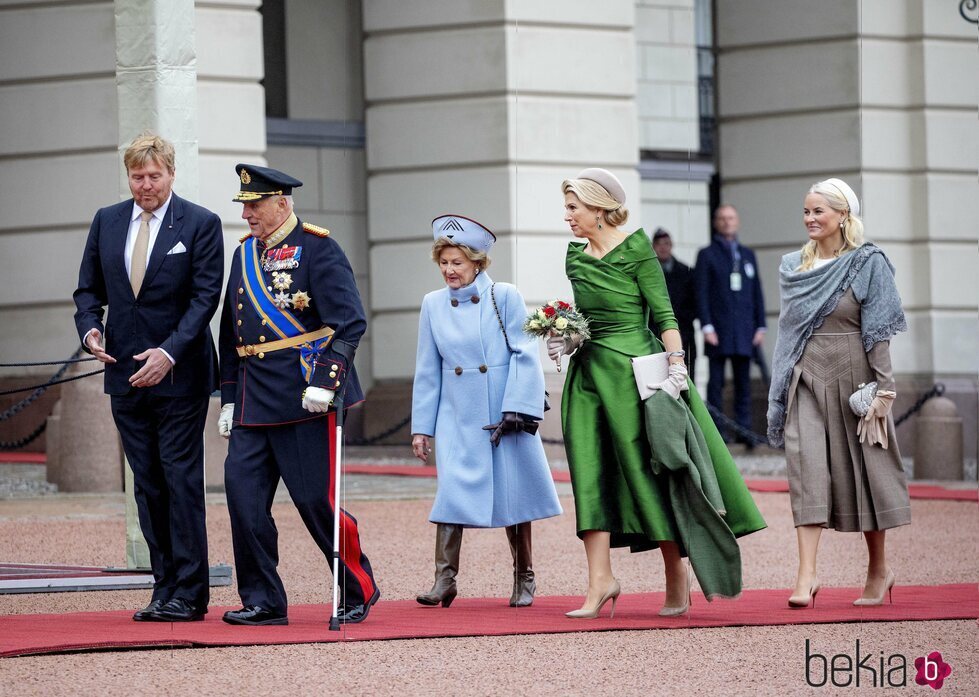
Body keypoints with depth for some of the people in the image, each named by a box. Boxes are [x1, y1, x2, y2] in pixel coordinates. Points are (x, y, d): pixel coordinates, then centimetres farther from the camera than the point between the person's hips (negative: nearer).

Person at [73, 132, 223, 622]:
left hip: (178, 374, -5)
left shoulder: (200, 224, -3)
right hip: (125, 374, 5)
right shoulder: (106, 222, 10)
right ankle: (165, 587, 11)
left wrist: (169, 353, -19)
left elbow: (205, 296, -9)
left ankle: (188, 594, -3)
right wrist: (90, 328, -8)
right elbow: (89, 288, 14)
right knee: (147, 485, 7)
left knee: (182, 481, -6)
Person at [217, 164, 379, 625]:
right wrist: (229, 398, 17)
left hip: (305, 397, -7)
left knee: (317, 499, -4)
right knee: (244, 494, -3)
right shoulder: (244, 255, 15)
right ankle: (262, 601, 5)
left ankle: (359, 591, 13)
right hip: (253, 403, 7)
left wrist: (324, 382, -22)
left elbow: (350, 322, -13)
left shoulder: (317, 249, -6)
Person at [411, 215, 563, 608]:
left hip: (505, 414, -2)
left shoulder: (505, 297, -4)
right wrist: (421, 427, 7)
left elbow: (525, 356, -5)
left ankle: (524, 579, 17)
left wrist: (516, 410, -14)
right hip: (457, 418, 2)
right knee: (452, 490, -9)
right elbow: (427, 371, 10)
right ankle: (444, 579, -6)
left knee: (512, 493, 4)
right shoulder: (433, 305, 6)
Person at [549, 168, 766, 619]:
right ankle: (600, 581, -4)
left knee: (647, 470, -2)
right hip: (589, 374, 6)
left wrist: (676, 368, -17)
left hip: (631, 367, -6)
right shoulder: (576, 256, 11)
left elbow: (663, 312, -10)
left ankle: (678, 576, 9)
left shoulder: (635, 249, -7)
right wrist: (568, 341, 1)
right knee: (591, 477, -2)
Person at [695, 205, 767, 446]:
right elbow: (701, 293, -2)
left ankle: (743, 429, 2)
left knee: (743, 381, 1)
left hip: (744, 330, 4)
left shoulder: (748, 255, 17)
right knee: (716, 381, -4)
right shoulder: (707, 255, 5)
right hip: (718, 330, -3)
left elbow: (757, 292, 16)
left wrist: (760, 326, 8)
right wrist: (706, 326, -11)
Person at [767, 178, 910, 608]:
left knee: (861, 470, 4)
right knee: (806, 471, -9)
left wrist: (882, 388, -11)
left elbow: (877, 333, -6)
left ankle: (879, 570, 18)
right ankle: (807, 574, -16)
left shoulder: (868, 265, -2)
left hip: (850, 379, -3)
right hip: (806, 380, 3)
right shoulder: (793, 267, 11)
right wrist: (781, 392, 13)